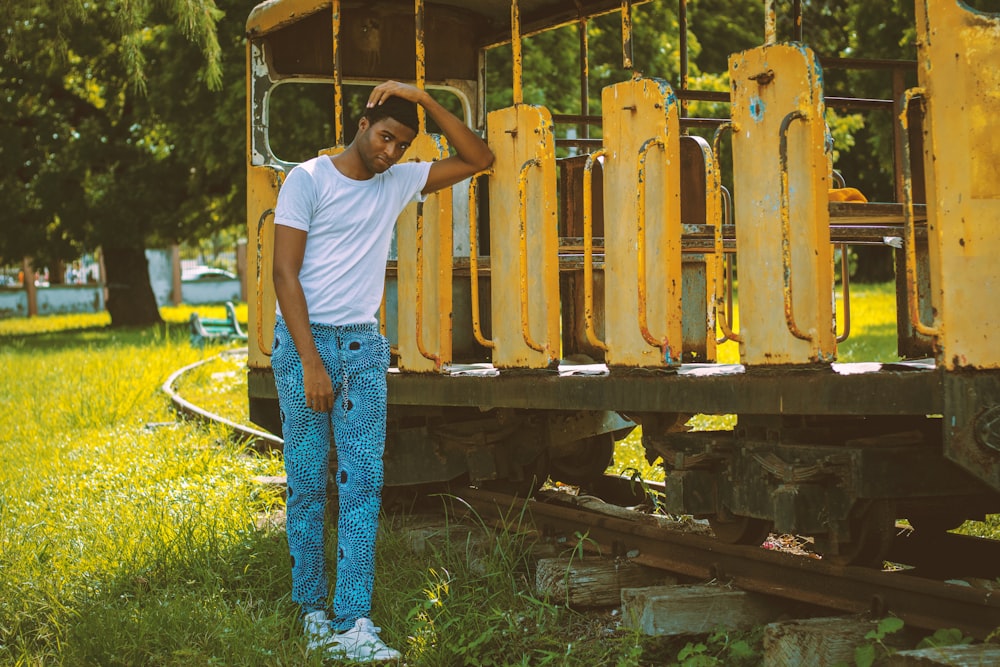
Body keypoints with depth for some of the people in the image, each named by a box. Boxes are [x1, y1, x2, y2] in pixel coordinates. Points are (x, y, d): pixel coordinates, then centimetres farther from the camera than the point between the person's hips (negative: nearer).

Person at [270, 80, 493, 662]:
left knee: (363, 483, -6)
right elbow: (285, 273, -7)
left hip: (363, 346, 3)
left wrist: (424, 100, 2)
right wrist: (311, 362, -14)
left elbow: (479, 159, 12)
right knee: (307, 483, 1)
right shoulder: (309, 179, -3)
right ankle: (312, 609, 12)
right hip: (303, 340, -3)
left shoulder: (399, 183, 11)